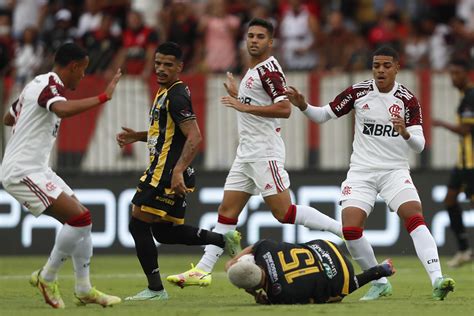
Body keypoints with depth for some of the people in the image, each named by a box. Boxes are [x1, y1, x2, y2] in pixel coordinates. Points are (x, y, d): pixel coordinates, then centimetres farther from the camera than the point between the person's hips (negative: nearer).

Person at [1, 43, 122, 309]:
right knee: (80, 218, -18)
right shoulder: (49, 85, -14)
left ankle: (84, 291, 13)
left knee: (82, 220, 9)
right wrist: (103, 97, -33)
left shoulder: (38, 84, 17)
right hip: (23, 171, -11)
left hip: (35, 169, 11)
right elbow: (63, 109, -38)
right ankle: (47, 278, -3)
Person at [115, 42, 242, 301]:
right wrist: (137, 137, 19)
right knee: (164, 231, 15)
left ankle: (155, 289, -3)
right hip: (164, 171, 10)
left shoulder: (176, 96, -15)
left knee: (138, 225, -7)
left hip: (168, 173, -10)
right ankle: (224, 240, 18)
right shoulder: (165, 92, 17)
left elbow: (194, 137, -23)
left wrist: (178, 171, -31)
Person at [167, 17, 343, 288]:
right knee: (227, 211, 5)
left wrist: (244, 106, -23)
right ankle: (203, 271, 4)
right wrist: (237, 96, 23)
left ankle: (344, 229, -4)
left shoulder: (268, 70, -12)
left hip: (265, 152, -9)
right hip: (247, 153, 10)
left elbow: (284, 109, -25)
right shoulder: (254, 72, 18)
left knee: (284, 212, -11)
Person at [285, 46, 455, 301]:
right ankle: (380, 283, 6)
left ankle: (437, 280, -32)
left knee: (415, 217, -24)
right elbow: (323, 115, 7)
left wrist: (405, 133, -29)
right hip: (361, 172, 2)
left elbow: (419, 144, -8)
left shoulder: (408, 100, -4)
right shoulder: (358, 92, -1)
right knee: (350, 229, -14)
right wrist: (302, 105, -13)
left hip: (395, 170, -1)